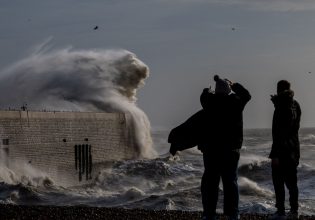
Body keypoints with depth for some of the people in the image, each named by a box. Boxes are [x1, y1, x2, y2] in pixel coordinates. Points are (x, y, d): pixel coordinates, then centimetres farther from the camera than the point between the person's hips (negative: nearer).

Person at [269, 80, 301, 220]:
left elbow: (279, 133, -21)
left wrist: (275, 154, -20)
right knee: (291, 182, 13)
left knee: (278, 182, -3)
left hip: (282, 150, -8)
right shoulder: (295, 105, 9)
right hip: (294, 149, 8)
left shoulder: (281, 107, -16)